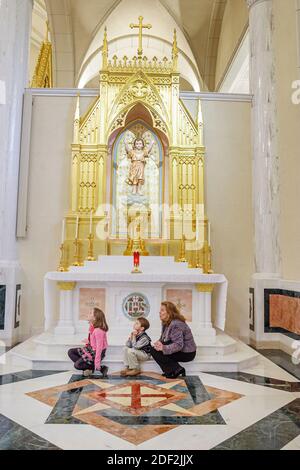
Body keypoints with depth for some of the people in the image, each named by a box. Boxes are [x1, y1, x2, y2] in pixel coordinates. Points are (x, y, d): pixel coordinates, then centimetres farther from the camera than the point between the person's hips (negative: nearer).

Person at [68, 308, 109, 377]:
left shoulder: (98, 330, -27)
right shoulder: (92, 326, -1)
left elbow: (99, 347, -26)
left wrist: (97, 363, -25)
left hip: (96, 352, -9)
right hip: (90, 349, 9)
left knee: (77, 365, -15)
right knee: (70, 352, 5)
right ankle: (88, 368, -4)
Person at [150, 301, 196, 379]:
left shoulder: (176, 325, -26)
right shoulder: (166, 323, 5)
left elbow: (179, 345, -31)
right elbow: (163, 338, 11)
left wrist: (163, 348, -39)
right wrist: (159, 342, -11)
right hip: (179, 349, 10)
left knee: (155, 351, -16)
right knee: (154, 348, 5)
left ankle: (176, 370, -11)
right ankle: (170, 371, 4)